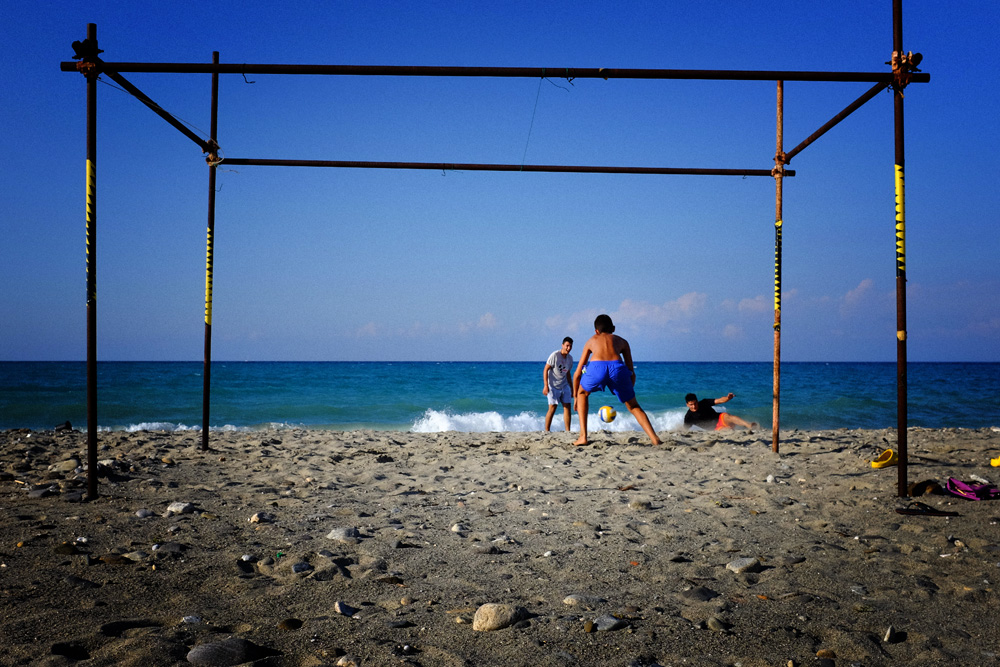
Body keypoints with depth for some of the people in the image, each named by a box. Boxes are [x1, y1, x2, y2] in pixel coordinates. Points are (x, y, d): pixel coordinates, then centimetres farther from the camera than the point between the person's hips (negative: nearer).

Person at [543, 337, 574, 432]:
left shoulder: (570, 358, 7)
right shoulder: (555, 355, -13)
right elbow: (546, 370, -12)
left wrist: (571, 388, 19)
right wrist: (546, 386, -18)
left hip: (564, 386, 6)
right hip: (553, 386, -6)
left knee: (568, 406, -2)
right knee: (552, 407, -9)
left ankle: (567, 431, 3)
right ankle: (546, 431, -1)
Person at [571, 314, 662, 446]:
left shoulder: (592, 340, 36)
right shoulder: (621, 341, 36)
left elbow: (577, 373, 37)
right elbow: (631, 372, 33)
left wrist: (575, 396, 48)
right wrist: (628, 394, 46)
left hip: (596, 367, -1)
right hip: (617, 367, 1)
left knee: (582, 393, 31)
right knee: (634, 406, 22)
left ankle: (583, 436, 21)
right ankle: (655, 439, 8)